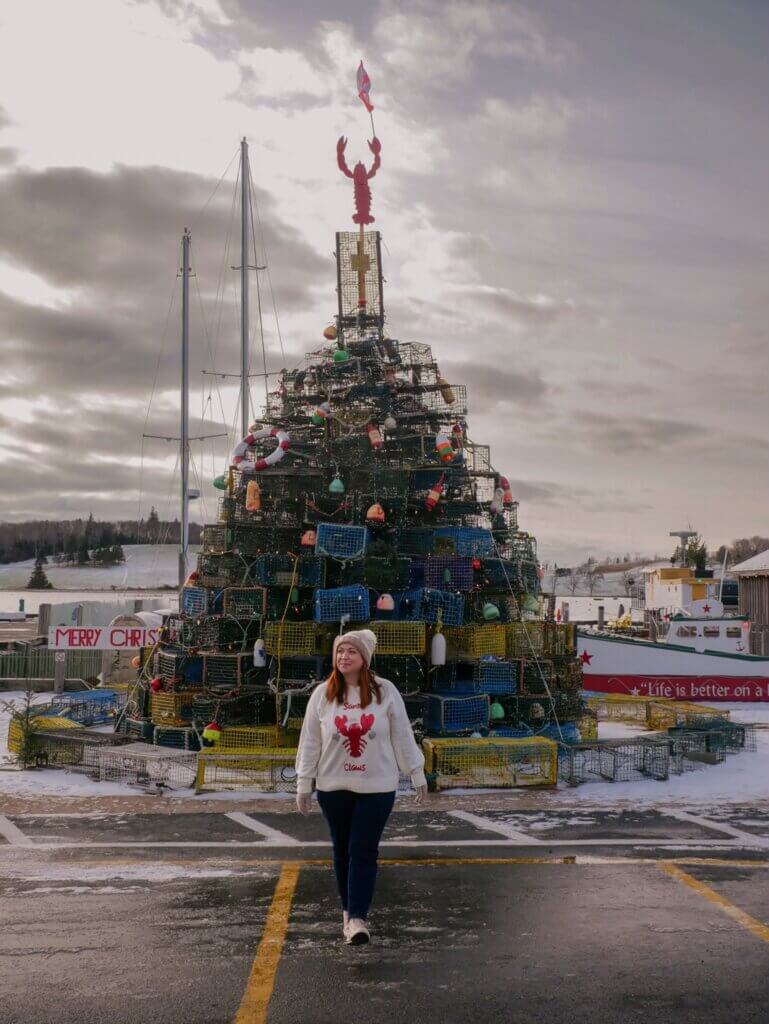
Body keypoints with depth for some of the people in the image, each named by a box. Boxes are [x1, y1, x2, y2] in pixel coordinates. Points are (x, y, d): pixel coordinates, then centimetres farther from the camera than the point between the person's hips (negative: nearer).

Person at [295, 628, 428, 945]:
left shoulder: (385, 691, -4)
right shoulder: (322, 694, -1)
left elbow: (402, 736, 2)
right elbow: (310, 741, 2)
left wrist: (417, 774, 4)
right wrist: (303, 783, 2)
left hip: (377, 786, -2)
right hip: (333, 787, 2)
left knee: (364, 850, -7)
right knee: (342, 850, 12)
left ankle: (357, 917, -5)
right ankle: (348, 909, 27)